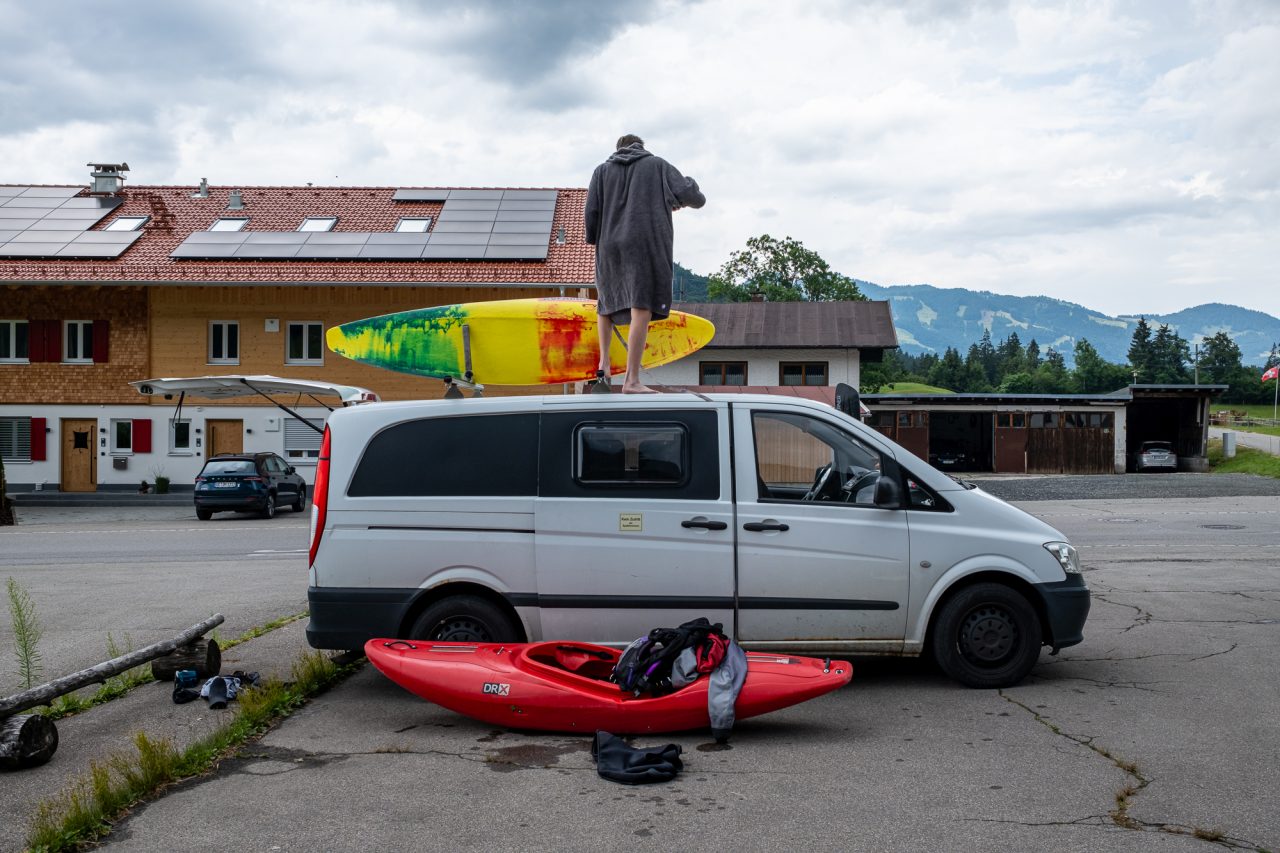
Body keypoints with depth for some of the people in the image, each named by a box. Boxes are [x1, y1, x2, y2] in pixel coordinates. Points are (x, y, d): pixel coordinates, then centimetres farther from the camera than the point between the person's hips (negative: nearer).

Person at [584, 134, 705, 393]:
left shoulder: (602, 170, 16)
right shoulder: (659, 165, 13)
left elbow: (592, 211, 5)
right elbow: (692, 195, 5)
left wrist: (594, 240, 21)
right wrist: (685, 200, 28)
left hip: (612, 247, 3)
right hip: (647, 245, -3)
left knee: (607, 297, 27)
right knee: (642, 308, -10)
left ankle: (604, 360, 13)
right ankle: (631, 380, -20)